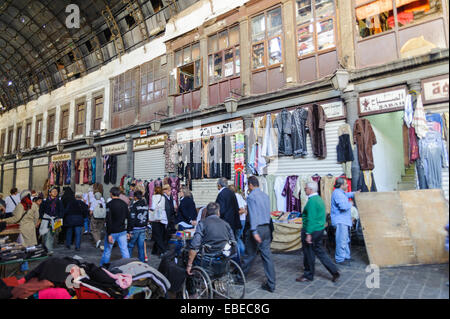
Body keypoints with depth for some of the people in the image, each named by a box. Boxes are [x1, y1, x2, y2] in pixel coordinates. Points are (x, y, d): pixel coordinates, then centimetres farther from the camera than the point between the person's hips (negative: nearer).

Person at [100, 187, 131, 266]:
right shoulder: (124, 204, 4)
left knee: (107, 251, 11)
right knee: (124, 250, 6)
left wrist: (109, 234, -15)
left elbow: (108, 220, -16)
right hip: (122, 232, 4)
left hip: (112, 232, -4)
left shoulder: (109, 204, -11)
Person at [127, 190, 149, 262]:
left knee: (130, 246, 8)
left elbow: (131, 219, -15)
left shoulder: (134, 206, -13)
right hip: (143, 229, 5)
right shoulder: (146, 205, 7)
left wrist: (129, 231, -12)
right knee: (141, 246, 10)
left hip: (135, 229, -5)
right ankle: (142, 261, 14)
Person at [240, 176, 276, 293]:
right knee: (267, 255, 9)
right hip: (266, 228, 6)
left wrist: (254, 232, -22)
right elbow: (268, 213, 14)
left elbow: (253, 214, -19)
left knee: (249, 255, 9)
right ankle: (271, 284, 13)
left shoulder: (251, 196, -12)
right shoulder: (265, 195, 9)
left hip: (256, 228, -6)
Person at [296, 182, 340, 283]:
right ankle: (334, 271, 19)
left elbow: (311, 219, -23)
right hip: (320, 229, 10)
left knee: (309, 253, 5)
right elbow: (323, 215, 19)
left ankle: (308, 276, 19)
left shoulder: (312, 201, -19)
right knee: (320, 252, 18)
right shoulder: (320, 199, 12)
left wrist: (308, 234, -22)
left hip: (311, 231, -9)